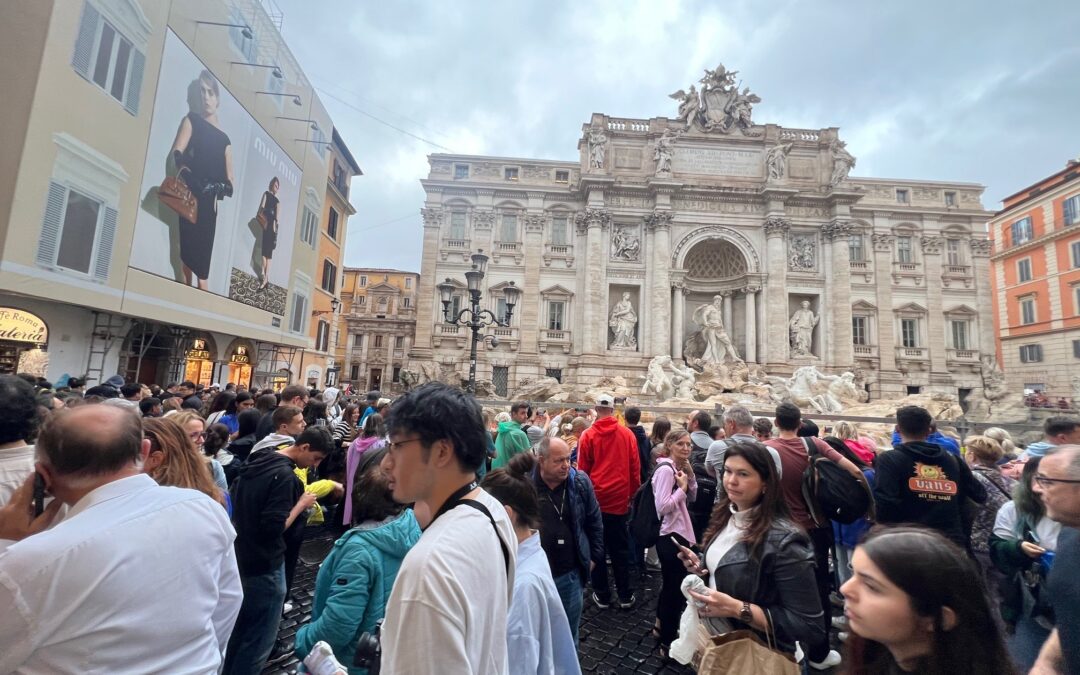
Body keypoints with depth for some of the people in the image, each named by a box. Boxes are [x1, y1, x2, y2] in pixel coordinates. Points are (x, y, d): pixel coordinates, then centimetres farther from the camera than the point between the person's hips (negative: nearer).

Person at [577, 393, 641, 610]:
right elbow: (635, 469, 0)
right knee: (620, 549, 15)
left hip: (595, 500, -1)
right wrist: (630, 494, 14)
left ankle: (602, 595, 21)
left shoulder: (588, 435, -9)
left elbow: (582, 470, -4)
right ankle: (625, 595, 22)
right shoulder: (627, 434, -5)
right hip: (619, 500, 1)